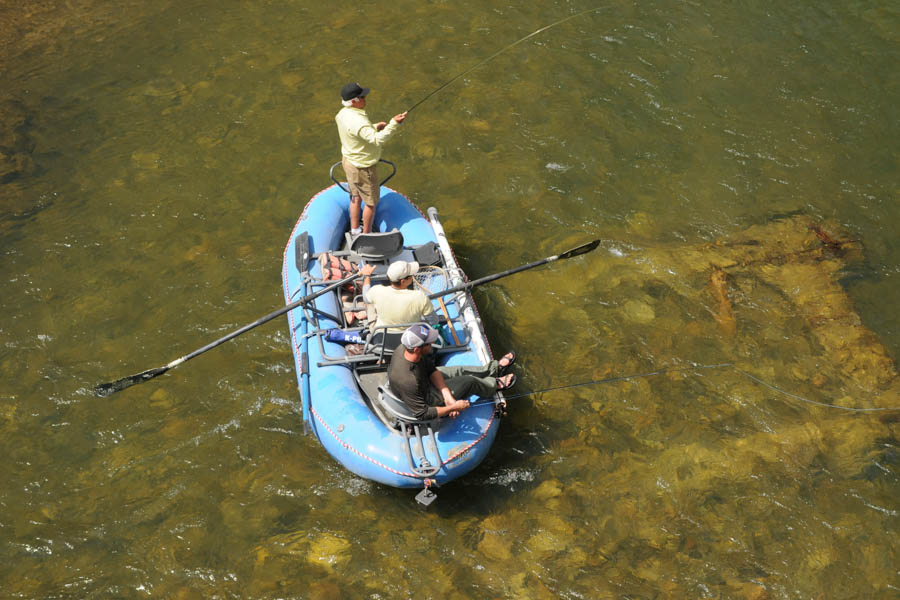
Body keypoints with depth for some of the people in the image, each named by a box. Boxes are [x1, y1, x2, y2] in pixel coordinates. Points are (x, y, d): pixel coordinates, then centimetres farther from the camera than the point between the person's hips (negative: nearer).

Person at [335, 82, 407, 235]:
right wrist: (393, 124, -43)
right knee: (371, 201, 11)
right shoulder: (357, 121, -34)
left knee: (356, 197, 25)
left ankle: (355, 229, 39)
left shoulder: (343, 114, -3)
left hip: (349, 160, 9)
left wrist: (375, 127, 0)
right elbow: (377, 140, -42)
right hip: (362, 167, -9)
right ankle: (366, 234, 25)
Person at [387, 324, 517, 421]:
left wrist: (448, 396, -18)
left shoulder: (406, 347, -23)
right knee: (470, 381, 2)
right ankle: (496, 384, 36)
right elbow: (422, 415, -32)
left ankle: (496, 368, 45)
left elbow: (432, 370, -9)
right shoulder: (408, 381, -45)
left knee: (461, 371, 18)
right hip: (427, 399, -7)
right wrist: (453, 407, -24)